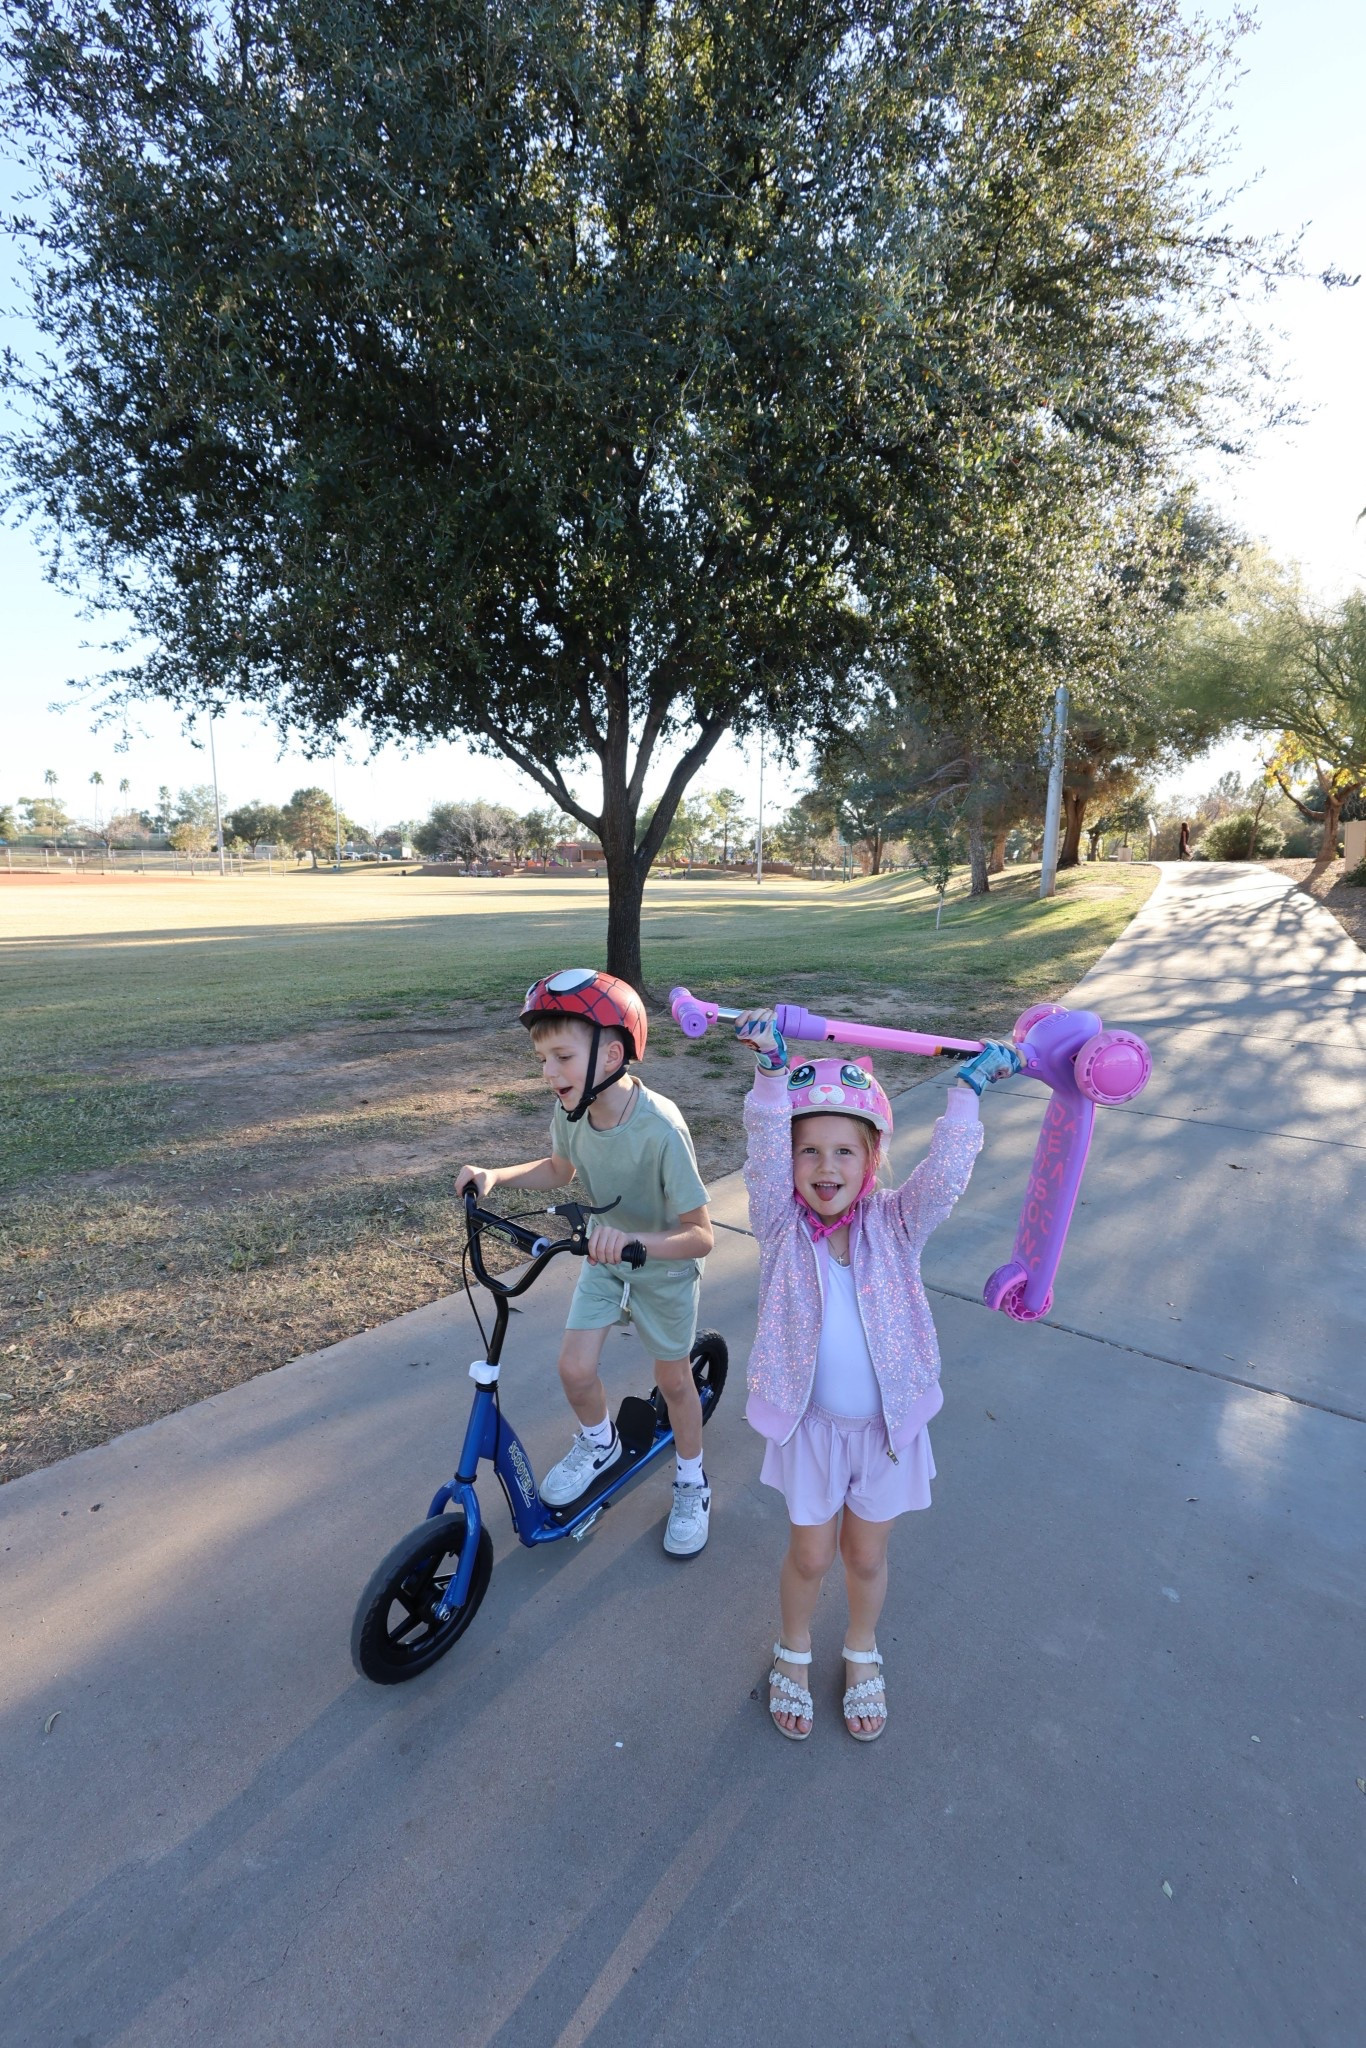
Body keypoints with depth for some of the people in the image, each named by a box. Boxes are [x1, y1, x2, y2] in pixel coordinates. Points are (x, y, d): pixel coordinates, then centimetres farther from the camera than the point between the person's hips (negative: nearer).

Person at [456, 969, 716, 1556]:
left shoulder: (660, 1127, -37)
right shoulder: (571, 1110, -19)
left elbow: (700, 1236, -32)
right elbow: (559, 1168, 4)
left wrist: (633, 1240, -49)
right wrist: (495, 1175, -11)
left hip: (664, 1266, -4)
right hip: (604, 1258, 4)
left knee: (674, 1380, 13)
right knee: (575, 1368, -2)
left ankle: (691, 1484, 41)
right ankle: (598, 1442, 34)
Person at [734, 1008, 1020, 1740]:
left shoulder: (893, 1224, -12)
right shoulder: (781, 1225, -15)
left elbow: (944, 1171, -27)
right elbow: (764, 1153, -32)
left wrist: (968, 1089, -34)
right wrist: (772, 1069, -44)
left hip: (886, 1423, 1)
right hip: (809, 1423, -1)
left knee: (866, 1555, 21)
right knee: (810, 1555, 17)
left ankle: (862, 1653, 52)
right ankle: (793, 1652, 49)